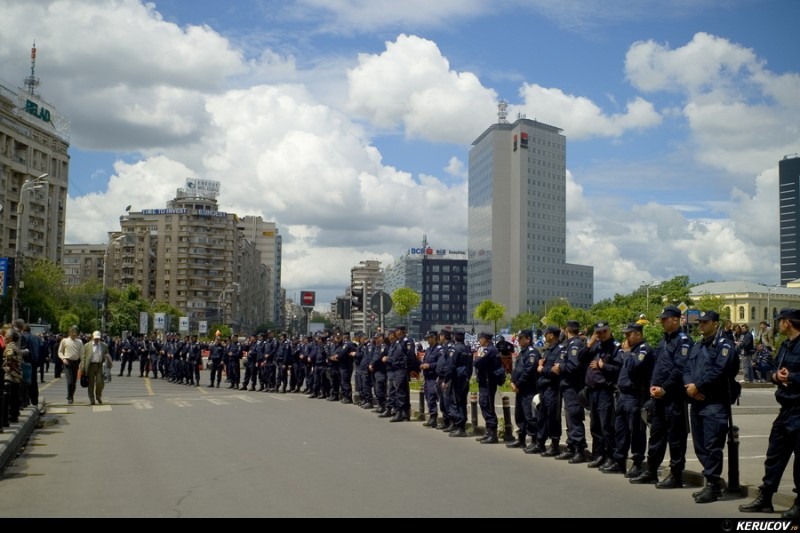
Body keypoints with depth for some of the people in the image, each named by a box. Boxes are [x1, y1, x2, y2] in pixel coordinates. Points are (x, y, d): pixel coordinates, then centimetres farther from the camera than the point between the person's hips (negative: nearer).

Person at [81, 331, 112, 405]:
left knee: (100, 382, -8)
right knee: (91, 383, 2)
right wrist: (82, 368, -2)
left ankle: (98, 396, 17)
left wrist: (109, 363, -4)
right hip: (90, 365, -1)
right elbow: (84, 357, 3)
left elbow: (107, 355, 15)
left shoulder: (104, 345, 10)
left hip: (99, 366, 1)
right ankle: (91, 399, 11)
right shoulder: (87, 345, 4)